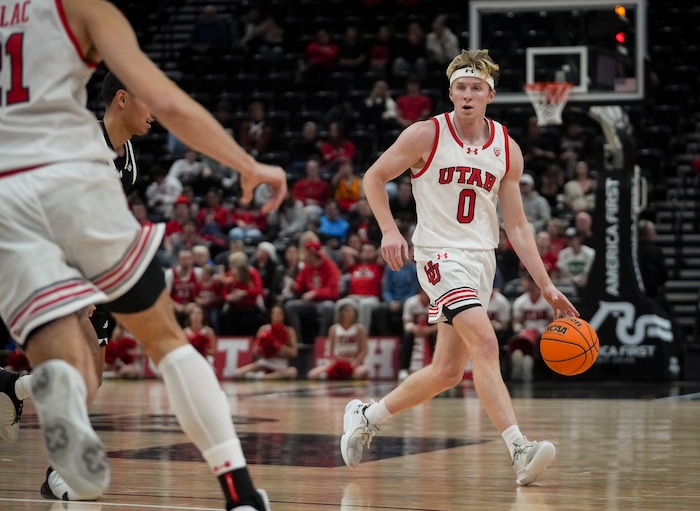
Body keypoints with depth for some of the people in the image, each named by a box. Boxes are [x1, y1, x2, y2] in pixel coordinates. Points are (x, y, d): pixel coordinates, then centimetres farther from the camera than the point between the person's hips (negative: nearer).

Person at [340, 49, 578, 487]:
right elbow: (374, 177, 2)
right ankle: (519, 450, -32)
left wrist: (547, 287, 1)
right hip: (441, 255, -6)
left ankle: (366, 416, 28)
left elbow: (517, 225, 8)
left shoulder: (507, 150, 5)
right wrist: (390, 230, -13)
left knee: (448, 372, 8)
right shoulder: (427, 135, -7)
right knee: (486, 344, -25)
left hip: (483, 260, 6)